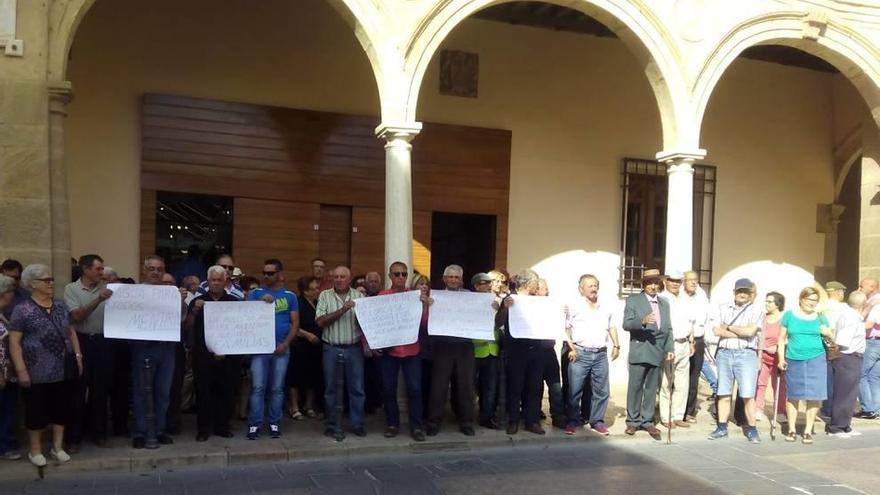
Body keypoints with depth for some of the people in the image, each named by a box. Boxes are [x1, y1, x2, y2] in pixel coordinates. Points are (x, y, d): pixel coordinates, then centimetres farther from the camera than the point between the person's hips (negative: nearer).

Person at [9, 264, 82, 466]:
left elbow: (70, 331, 15)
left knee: (62, 408, 11)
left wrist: (78, 355, 8)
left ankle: (58, 447, 25)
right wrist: (21, 370, -14)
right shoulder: (22, 310, -8)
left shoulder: (61, 305, 8)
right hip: (38, 372, -5)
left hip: (65, 369, 5)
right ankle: (35, 450, 23)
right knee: (37, 410, 7)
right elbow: (14, 342, -10)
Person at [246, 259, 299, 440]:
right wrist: (261, 303, -17)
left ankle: (274, 424, 15)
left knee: (277, 388, 7)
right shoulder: (256, 294, 6)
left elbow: (295, 323, 4)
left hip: (281, 348, 1)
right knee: (258, 387, -3)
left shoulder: (290, 296, 6)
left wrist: (285, 344, -8)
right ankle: (254, 424, 3)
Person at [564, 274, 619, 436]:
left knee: (601, 391, 6)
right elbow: (565, 328, -4)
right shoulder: (573, 306, -1)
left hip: (601, 354, 4)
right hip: (580, 353, -4)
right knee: (575, 390, -1)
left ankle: (597, 421, 17)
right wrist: (571, 347, -12)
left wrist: (616, 345, 13)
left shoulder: (605, 308, 15)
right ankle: (572, 421, 11)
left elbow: (611, 327, 24)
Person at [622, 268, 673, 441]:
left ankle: (647, 421, 17)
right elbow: (626, 324, -9)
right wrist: (643, 321, -26)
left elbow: (668, 329, 16)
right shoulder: (633, 300, 1)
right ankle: (633, 421, 11)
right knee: (635, 387, 1)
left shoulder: (664, 304, 16)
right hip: (639, 352, -4)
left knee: (651, 389, 9)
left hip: (657, 352, 4)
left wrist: (670, 348, 5)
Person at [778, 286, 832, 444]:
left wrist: (828, 333, -8)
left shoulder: (820, 318, 9)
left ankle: (808, 431, 10)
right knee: (793, 396, 5)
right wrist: (781, 358, -3)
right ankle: (791, 430, 16)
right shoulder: (789, 315, 5)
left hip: (816, 360, 1)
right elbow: (782, 338, 6)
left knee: (814, 396, -1)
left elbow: (832, 338, 15)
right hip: (794, 361, -1)